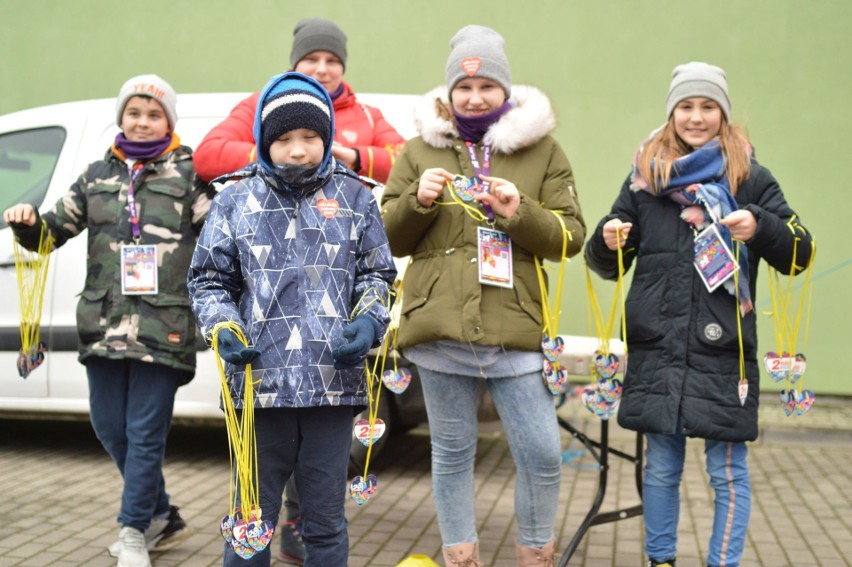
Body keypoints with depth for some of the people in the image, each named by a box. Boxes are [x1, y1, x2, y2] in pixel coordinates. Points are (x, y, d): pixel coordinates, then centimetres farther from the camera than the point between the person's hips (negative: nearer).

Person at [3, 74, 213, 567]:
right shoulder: (98, 175, 14)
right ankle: (162, 517, 28)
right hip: (105, 323, 5)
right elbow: (55, 230, 16)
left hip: (163, 326, -5)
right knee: (110, 427, 10)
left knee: (146, 432, -2)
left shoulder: (188, 173, 3)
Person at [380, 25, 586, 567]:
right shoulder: (421, 148, 11)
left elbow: (571, 236, 4)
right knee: (452, 454, 9)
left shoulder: (542, 149, 8)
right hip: (440, 327, 1)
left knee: (542, 453, -2)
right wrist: (417, 201, -7)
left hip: (515, 327, -1)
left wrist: (520, 213, -13)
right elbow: (389, 237, 12)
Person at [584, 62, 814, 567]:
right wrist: (607, 241, -9)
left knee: (728, 471, 2)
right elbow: (607, 264, 14)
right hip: (658, 350, 2)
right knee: (660, 468, 10)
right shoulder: (645, 176, 11)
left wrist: (760, 226, -17)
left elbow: (800, 254, 2)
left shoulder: (750, 178, 5)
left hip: (724, 351, -2)